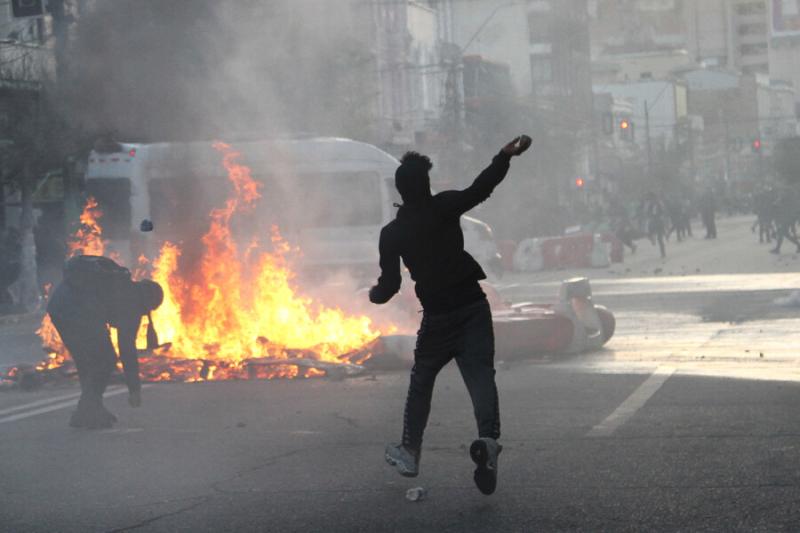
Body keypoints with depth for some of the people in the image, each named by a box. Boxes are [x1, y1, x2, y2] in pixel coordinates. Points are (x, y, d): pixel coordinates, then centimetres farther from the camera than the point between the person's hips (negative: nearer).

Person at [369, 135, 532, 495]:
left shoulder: (392, 233, -1)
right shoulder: (444, 207, -5)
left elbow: (389, 285, 0)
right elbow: (480, 189, -19)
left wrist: (374, 294, 21)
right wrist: (507, 155, -19)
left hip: (436, 317, 1)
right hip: (474, 307, -1)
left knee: (421, 382, 19)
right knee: (481, 377, -9)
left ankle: (409, 452, 28)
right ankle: (488, 438, -34)